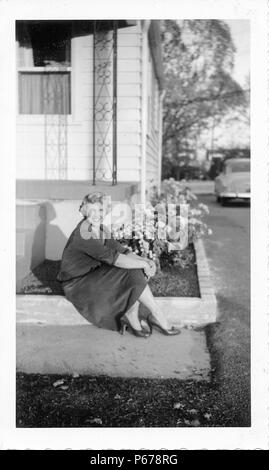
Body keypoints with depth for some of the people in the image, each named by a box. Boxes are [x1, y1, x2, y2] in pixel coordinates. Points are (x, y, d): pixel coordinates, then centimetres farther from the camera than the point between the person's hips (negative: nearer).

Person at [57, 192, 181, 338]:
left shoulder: (100, 229, 3)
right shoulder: (83, 233, -25)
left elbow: (119, 250, 1)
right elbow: (112, 257, -31)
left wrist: (144, 260, -15)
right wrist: (143, 264, -25)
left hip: (93, 274, 8)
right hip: (77, 283, -8)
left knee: (138, 271, -10)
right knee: (135, 276, -19)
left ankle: (131, 317, -11)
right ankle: (159, 318, -8)